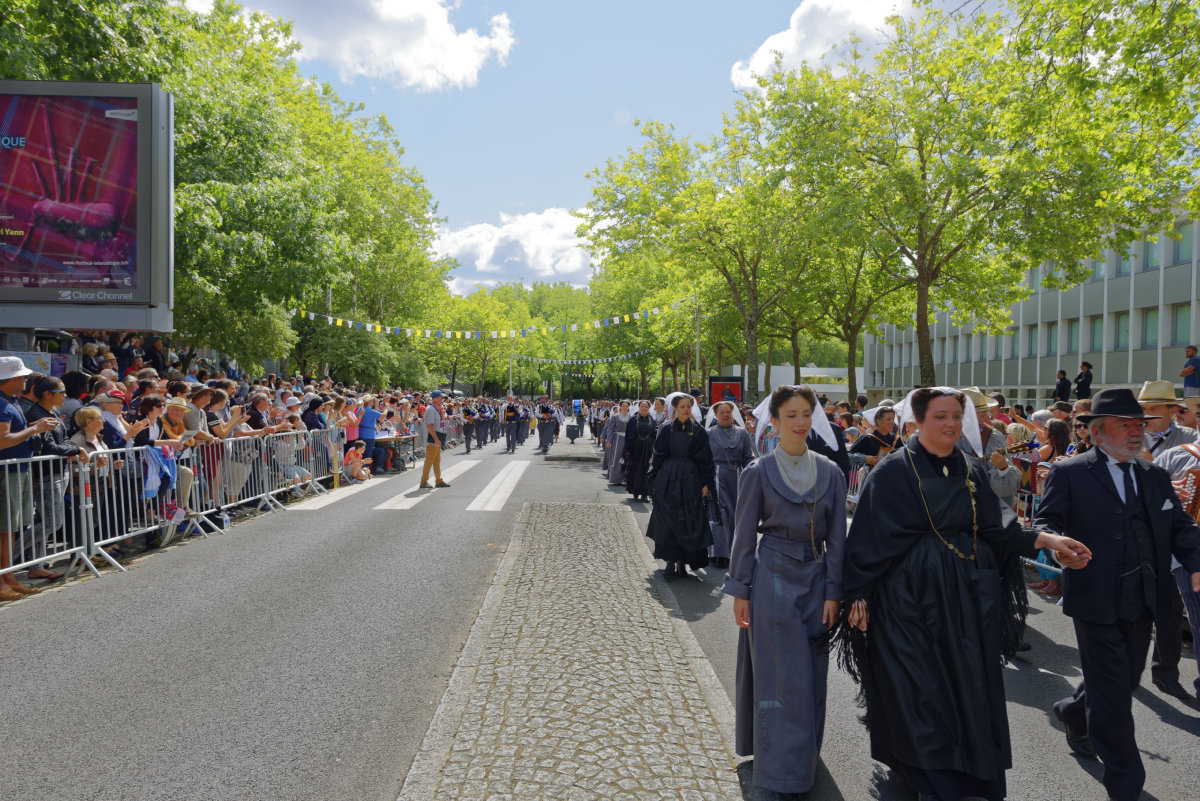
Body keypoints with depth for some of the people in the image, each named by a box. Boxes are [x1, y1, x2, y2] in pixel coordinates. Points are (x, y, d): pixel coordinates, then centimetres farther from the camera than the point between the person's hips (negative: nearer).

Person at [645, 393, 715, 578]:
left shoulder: (698, 430, 1)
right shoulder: (666, 429, 2)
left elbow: (704, 458, 1)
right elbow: (658, 457, 5)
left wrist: (706, 483, -5)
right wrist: (656, 482, 1)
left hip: (691, 481, 0)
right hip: (668, 481, 0)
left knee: (689, 522, 2)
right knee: (668, 521, 0)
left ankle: (683, 561, 12)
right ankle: (671, 562, 6)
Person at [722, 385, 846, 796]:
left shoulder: (830, 473, 2)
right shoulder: (759, 472, -6)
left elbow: (836, 538, 3)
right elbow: (744, 535, -3)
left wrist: (833, 593, -1)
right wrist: (740, 592, -4)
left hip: (815, 580, 3)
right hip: (774, 580, -3)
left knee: (812, 675, 13)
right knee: (780, 677, 1)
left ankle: (806, 753, 33)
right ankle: (781, 770, 14)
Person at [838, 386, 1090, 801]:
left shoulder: (971, 471, 7)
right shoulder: (893, 472, -9)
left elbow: (994, 529, 5)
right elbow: (869, 538, -8)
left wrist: (1044, 540, -10)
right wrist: (857, 595, -10)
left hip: (967, 597, 5)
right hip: (912, 597, -5)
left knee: (969, 686, 10)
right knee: (919, 690, 1)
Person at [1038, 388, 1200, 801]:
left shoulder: (1156, 476, 12)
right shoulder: (1070, 473, -6)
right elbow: (1046, 522, -9)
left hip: (1144, 603, 6)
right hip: (1098, 603, -6)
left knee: (1125, 683, 19)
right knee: (1113, 695, 1)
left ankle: (1073, 712, 47)